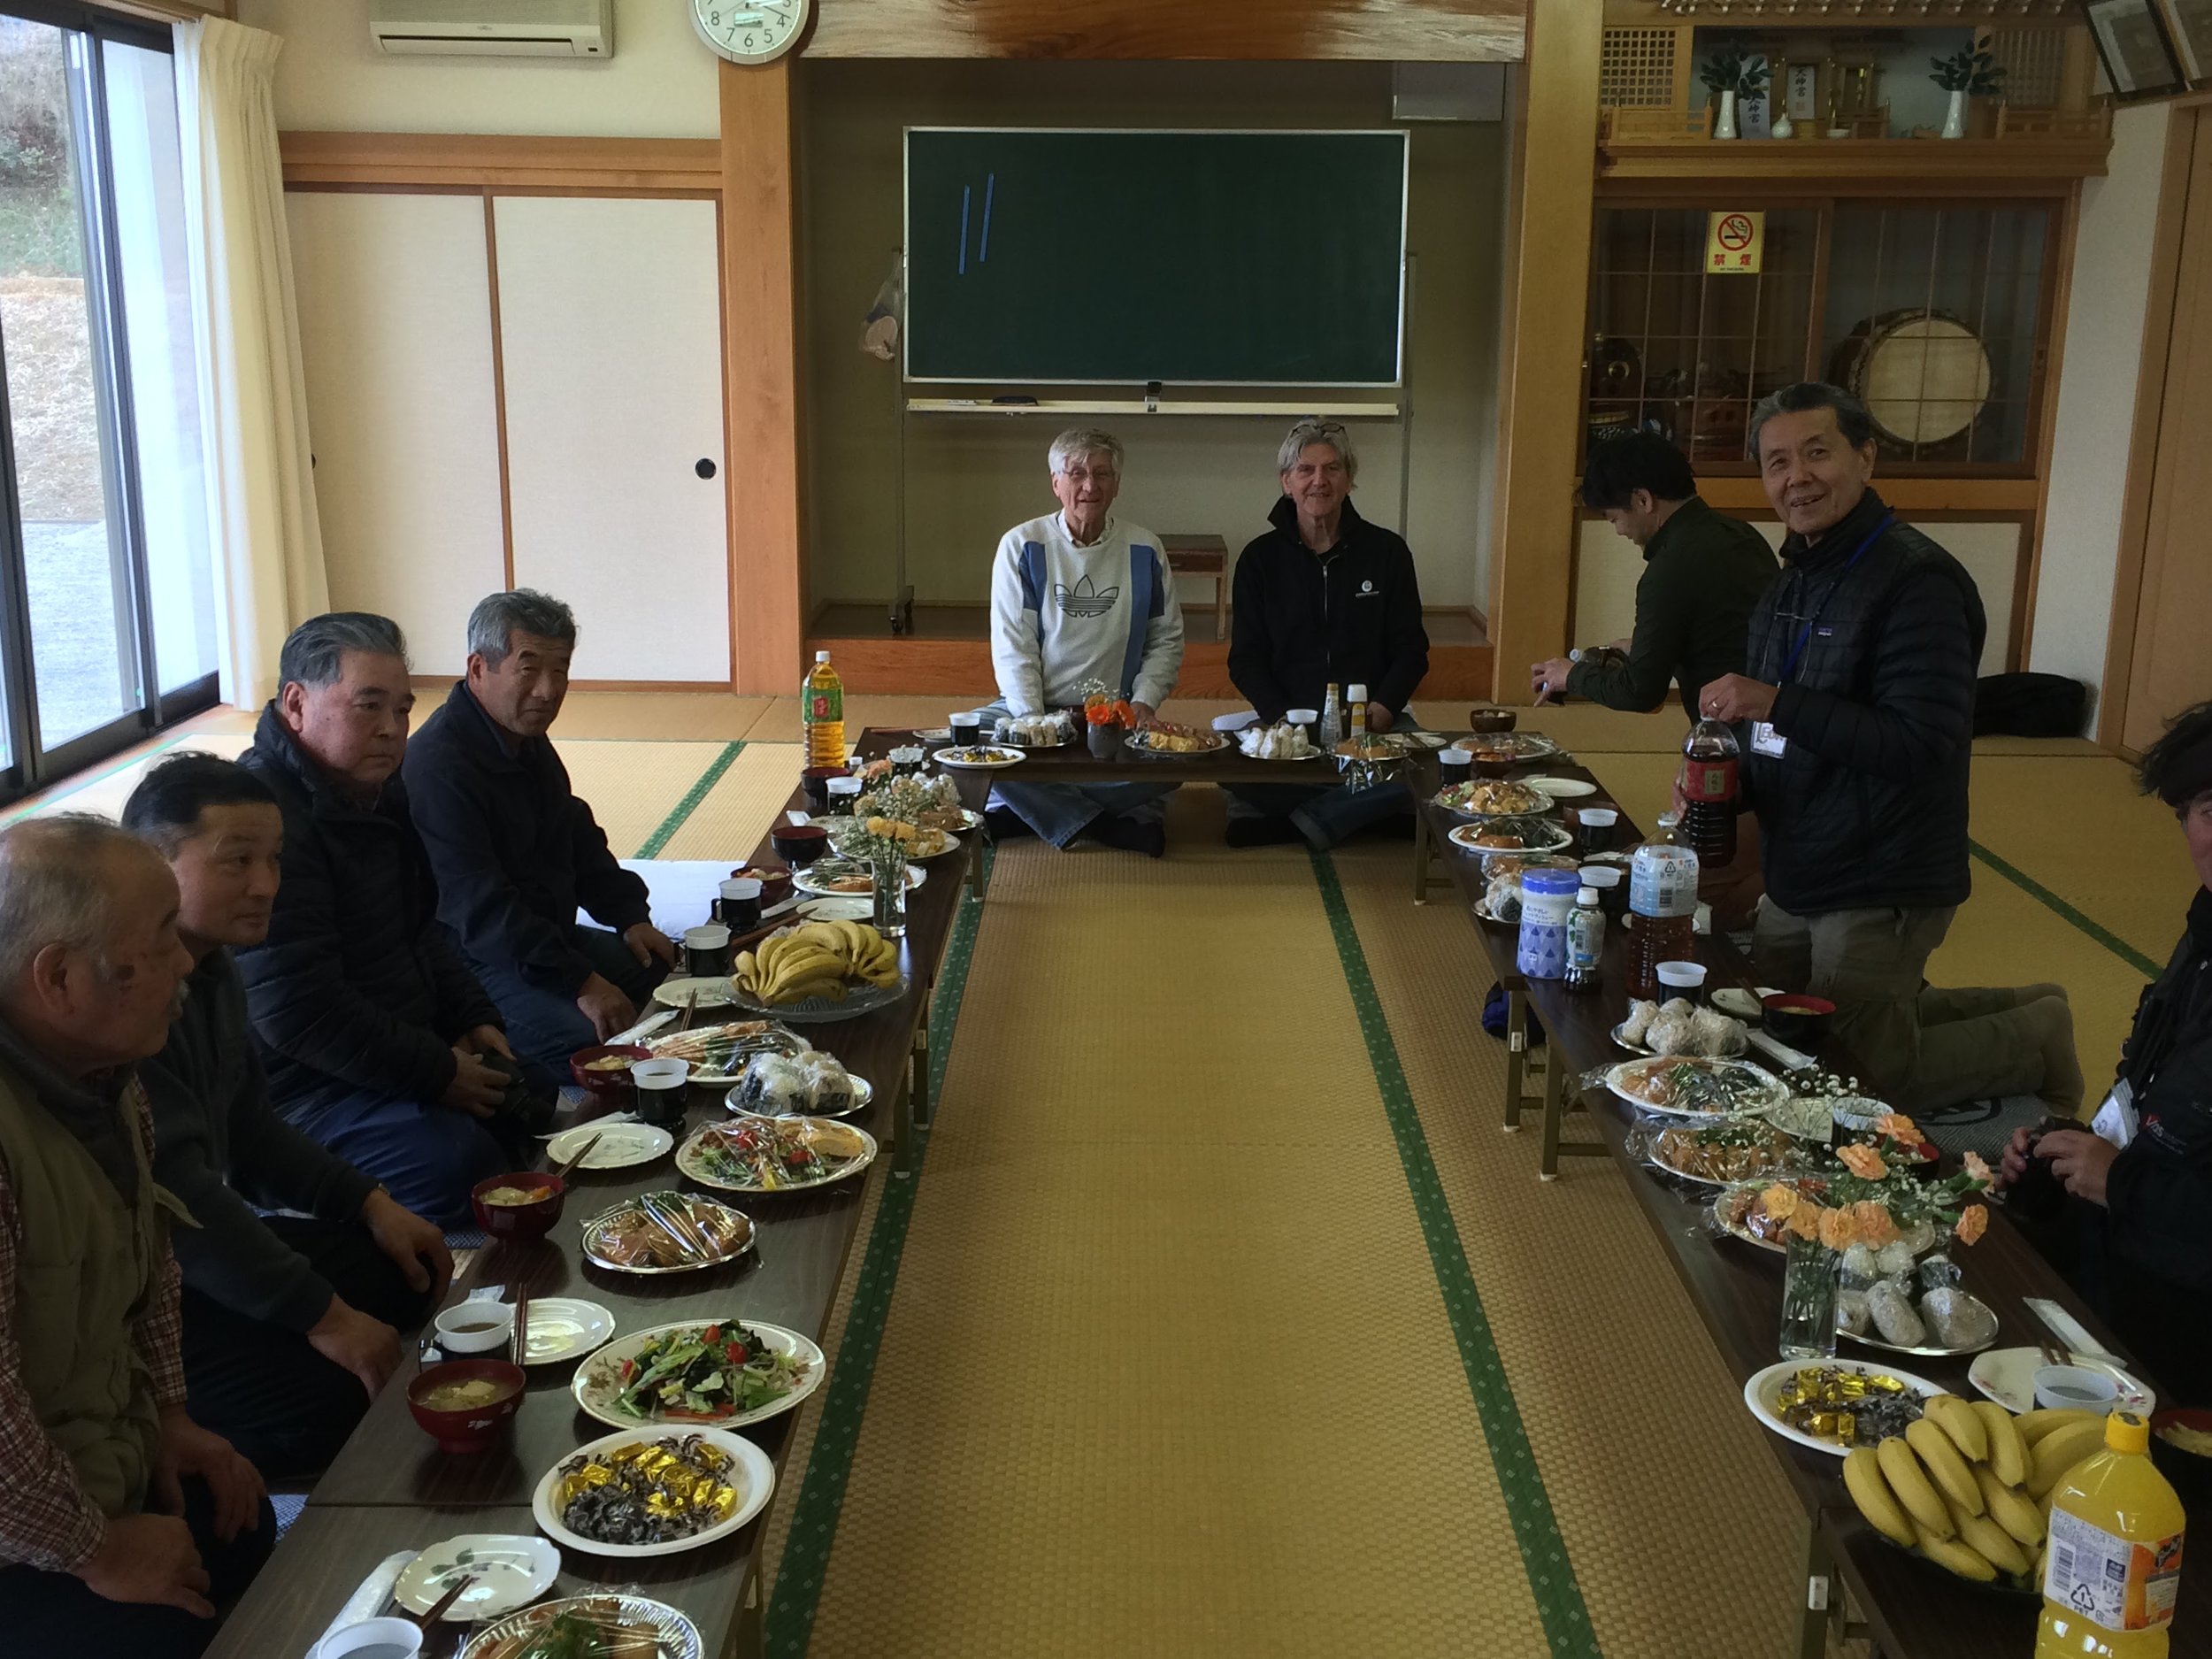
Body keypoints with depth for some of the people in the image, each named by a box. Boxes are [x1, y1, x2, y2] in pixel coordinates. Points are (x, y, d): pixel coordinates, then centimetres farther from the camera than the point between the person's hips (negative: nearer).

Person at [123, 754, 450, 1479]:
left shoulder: (210, 967, 7)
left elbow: (248, 1127, 19)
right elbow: (176, 1193, -29)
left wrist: (370, 1202, 8)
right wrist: (322, 1316, -25)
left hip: (200, 1243, 11)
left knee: (406, 1275, 13)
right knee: (337, 1393, -24)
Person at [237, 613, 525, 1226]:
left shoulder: (378, 792, 9)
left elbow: (421, 929, 23)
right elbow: (295, 1012, -27)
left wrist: (472, 1020, 7)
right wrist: (436, 1073, -19)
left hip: (396, 1053, 10)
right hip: (299, 1084, -10)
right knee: (454, 1156, -29)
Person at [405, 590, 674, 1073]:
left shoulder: (529, 742, 11)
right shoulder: (439, 765, -22)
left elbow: (579, 840, 24)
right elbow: (479, 908, -27)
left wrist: (629, 918, 9)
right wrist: (579, 982, -29)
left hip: (551, 938, 10)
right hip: (473, 965, -10)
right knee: (589, 1038, -32)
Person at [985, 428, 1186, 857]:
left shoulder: (1144, 550, 5)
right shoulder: (1021, 545, 0)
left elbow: (1167, 639, 11)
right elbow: (1012, 646, -4)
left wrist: (1144, 701, -6)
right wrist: (1032, 719, -17)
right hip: (1033, 706, -1)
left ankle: (1039, 807, -17)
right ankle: (1105, 825, -25)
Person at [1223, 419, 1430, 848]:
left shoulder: (1387, 551, 7)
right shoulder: (1260, 558, 7)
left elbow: (1411, 651, 8)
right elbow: (1245, 661, 5)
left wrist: (1380, 712, -12)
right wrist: (1285, 720, -14)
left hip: (1372, 720, 1)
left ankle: (1290, 822, -20)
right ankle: (1355, 810, -15)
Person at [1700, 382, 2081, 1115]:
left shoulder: (1915, 580, -19)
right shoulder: (1797, 579, 10)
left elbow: (1924, 745, -27)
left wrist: (1775, 704, -28)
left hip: (1880, 889, -9)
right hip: (1799, 879, 9)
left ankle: (2035, 1037, 22)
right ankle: (2019, 1013, 30)